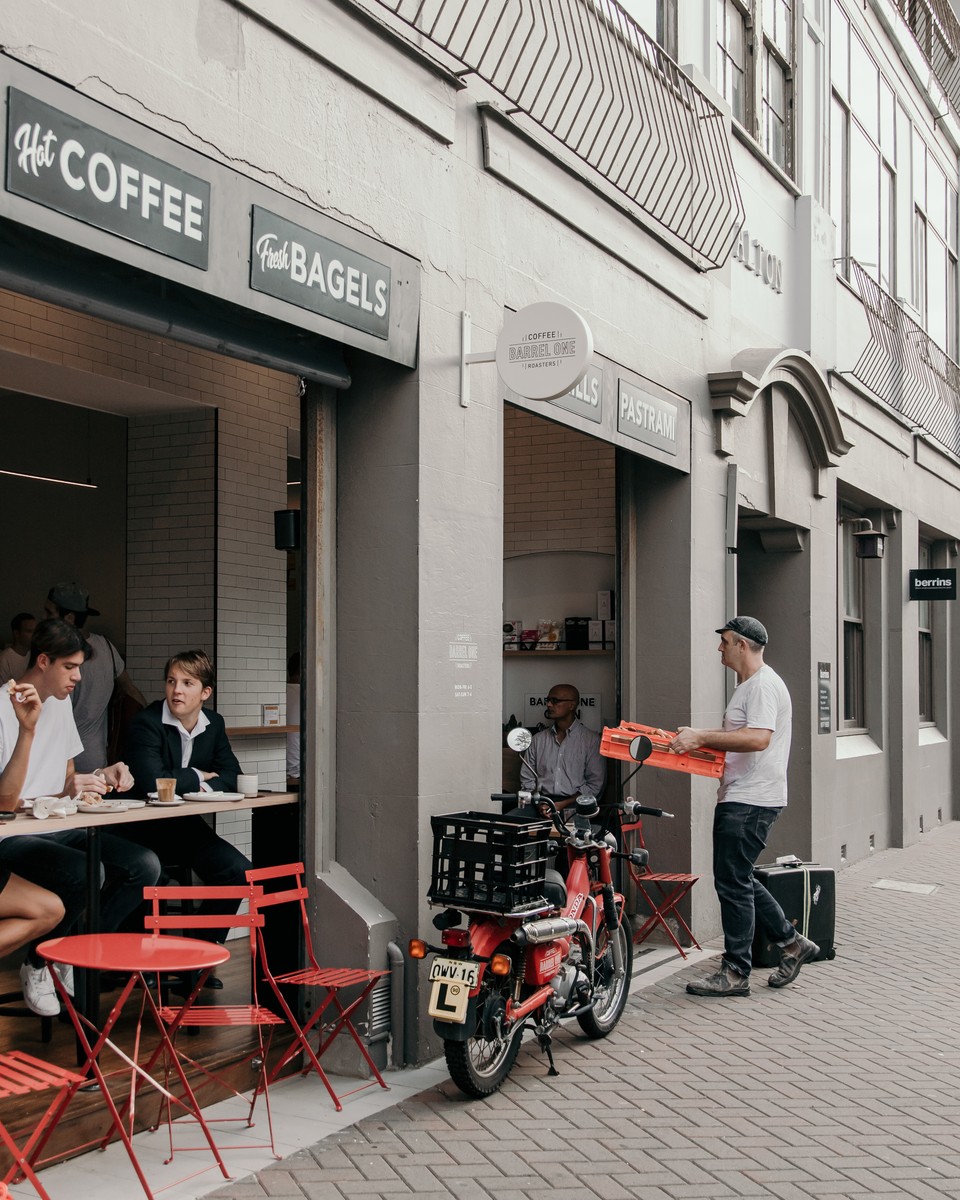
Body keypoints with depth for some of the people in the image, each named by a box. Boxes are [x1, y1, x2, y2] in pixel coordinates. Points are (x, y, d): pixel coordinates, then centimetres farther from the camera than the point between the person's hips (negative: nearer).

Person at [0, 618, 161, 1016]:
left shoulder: (60, 701, 14)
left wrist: (101, 776, 0)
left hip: (61, 829, 8)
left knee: (145, 865, -14)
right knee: (86, 872, -35)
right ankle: (36, 967, -7)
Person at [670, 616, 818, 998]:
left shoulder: (764, 684, -15)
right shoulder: (747, 685, 19)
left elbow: (758, 738, -28)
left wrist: (702, 737, -26)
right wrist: (698, 736, 16)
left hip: (752, 801, -11)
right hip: (737, 798, 11)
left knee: (734, 883, -6)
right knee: (739, 880, 16)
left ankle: (735, 973, 1)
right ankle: (792, 942, 26)